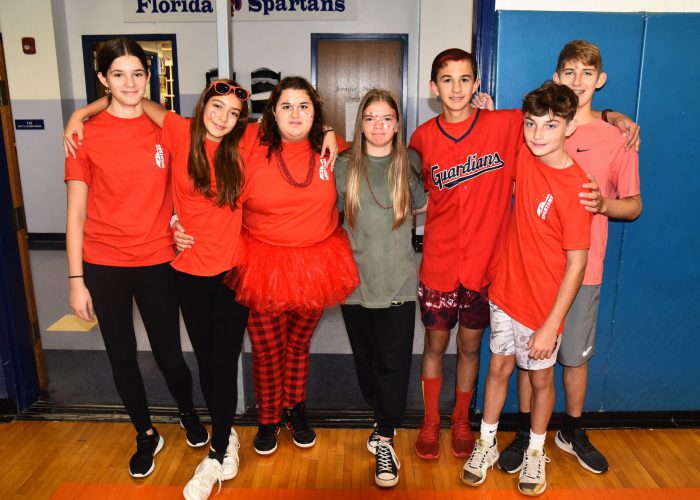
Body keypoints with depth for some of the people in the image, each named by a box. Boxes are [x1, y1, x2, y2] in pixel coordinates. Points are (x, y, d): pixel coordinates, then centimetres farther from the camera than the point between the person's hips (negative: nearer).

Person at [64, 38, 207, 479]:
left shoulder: (165, 130, 1)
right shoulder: (86, 135, -5)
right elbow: (76, 213, -4)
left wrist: (178, 223, -3)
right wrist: (76, 280, -5)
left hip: (157, 262, 1)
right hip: (104, 265, 0)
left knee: (169, 353, 7)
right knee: (122, 357, 12)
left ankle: (189, 413, 38)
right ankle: (146, 435, 35)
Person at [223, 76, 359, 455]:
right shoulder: (251, 144, -10)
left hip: (315, 265, 2)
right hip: (262, 266, -2)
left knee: (299, 345, 19)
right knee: (267, 351, 10)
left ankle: (295, 410, 43)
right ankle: (268, 419, 36)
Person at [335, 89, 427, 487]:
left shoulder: (409, 166, 2)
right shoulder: (344, 168, 1)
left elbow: (424, 205, 13)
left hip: (399, 283, -1)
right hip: (356, 283, 1)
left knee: (393, 364, -1)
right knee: (366, 361, 14)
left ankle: (384, 440, 14)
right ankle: (384, 420, 38)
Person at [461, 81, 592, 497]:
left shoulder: (575, 186, -21)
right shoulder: (524, 156, -5)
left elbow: (577, 263, -18)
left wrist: (551, 326, -17)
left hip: (544, 303, -4)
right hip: (506, 290, 5)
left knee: (540, 377, 15)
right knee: (500, 367, 17)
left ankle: (536, 452, 39)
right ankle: (487, 444, 36)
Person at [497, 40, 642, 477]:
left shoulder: (617, 139, 0)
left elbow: (634, 205, 6)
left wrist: (605, 204, -17)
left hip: (582, 268, 0)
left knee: (576, 354, 13)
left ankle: (573, 432, 35)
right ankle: (525, 433, 28)